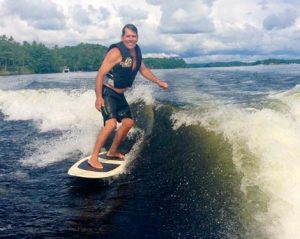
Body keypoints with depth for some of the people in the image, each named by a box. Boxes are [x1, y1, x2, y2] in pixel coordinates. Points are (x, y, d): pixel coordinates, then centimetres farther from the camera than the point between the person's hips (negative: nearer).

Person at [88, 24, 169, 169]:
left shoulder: (136, 52, 4)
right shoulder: (116, 52, -21)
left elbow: (143, 70, 20)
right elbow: (100, 74, -22)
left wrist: (159, 82, 21)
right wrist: (98, 97, -27)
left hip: (119, 95, 9)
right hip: (106, 93, -9)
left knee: (128, 122, 13)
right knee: (111, 124, -24)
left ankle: (112, 152, 29)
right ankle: (93, 157, -16)